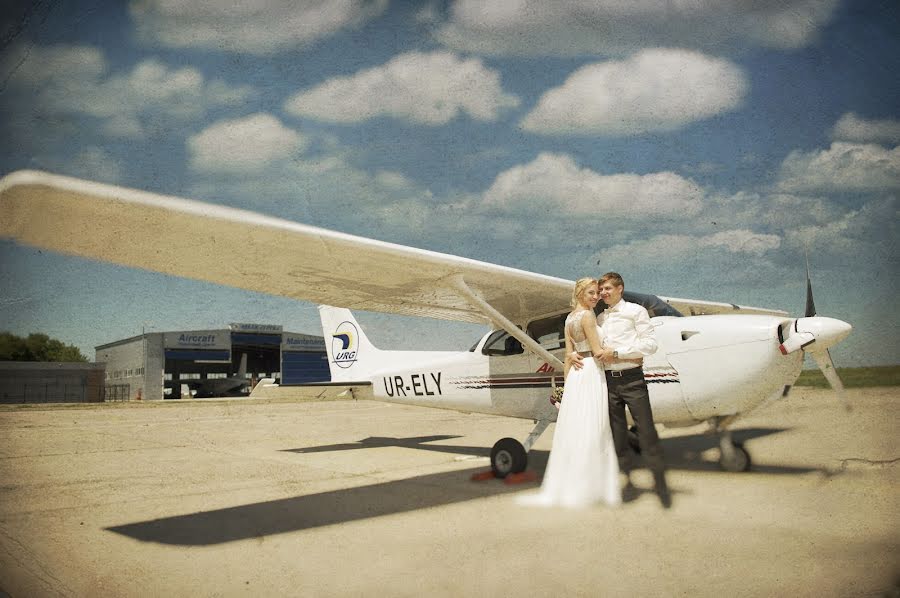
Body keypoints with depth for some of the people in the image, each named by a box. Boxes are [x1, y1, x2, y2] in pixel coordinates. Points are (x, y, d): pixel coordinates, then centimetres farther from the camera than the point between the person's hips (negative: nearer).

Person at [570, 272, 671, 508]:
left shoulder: (635, 311, 2)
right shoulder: (599, 318, 17)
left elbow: (650, 343, -7)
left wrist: (616, 352, -14)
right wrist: (571, 353, 0)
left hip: (631, 379, -5)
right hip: (608, 380, 5)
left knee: (646, 432, -6)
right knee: (617, 434, 8)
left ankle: (660, 483, 1)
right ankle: (625, 478, 17)